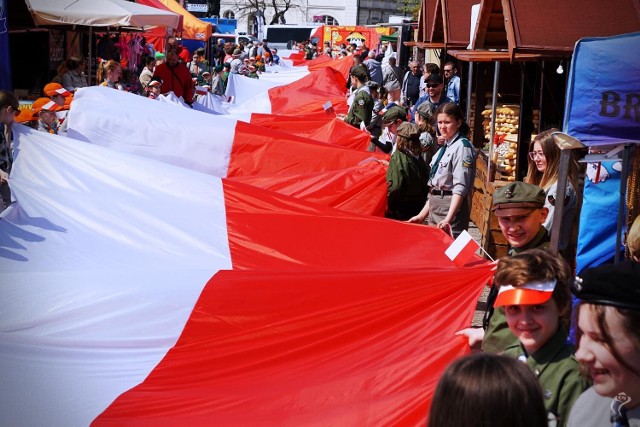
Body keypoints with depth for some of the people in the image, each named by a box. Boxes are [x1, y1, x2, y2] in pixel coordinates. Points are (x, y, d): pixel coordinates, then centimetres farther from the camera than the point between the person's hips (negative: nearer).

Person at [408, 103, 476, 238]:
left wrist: (448, 219, -29)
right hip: (435, 207, 9)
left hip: (451, 208, -8)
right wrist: (422, 214, 16)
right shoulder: (445, 147, 13)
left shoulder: (462, 147, -13)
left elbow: (460, 188, -21)